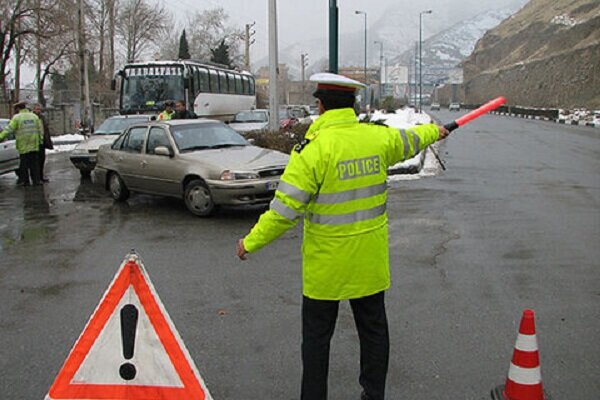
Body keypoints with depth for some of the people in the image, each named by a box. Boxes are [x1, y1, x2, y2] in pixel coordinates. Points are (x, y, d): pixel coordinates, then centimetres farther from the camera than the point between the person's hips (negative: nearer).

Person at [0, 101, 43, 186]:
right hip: (34, 146, 3)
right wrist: (40, 140, 15)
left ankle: (24, 180, 7)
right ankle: (36, 180, 7)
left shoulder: (17, 117, -4)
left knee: (24, 163, 4)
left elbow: (9, 129, -12)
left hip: (23, 146, -3)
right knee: (34, 163, 7)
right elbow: (40, 129, 10)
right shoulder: (34, 116, 9)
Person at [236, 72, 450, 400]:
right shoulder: (379, 137, -2)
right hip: (370, 261, 5)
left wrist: (252, 242, -7)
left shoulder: (313, 148, -19)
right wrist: (434, 130, 43)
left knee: (317, 335, 10)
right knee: (373, 329, 19)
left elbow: (286, 208, -20)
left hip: (326, 263, -5)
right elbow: (410, 140, 20)